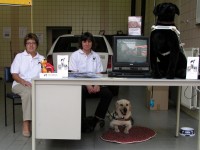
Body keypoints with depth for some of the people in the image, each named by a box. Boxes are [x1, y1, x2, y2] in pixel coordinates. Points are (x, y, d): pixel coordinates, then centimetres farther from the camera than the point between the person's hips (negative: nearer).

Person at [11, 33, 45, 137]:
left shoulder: (41, 58, 19)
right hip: (19, 84, -1)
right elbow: (14, 74, 4)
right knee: (28, 92, -38)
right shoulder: (19, 56, 13)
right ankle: (26, 123, -35)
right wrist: (23, 81, -16)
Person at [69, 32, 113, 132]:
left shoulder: (96, 56, 15)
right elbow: (74, 74, -5)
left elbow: (99, 73, 9)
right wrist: (87, 85, -18)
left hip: (93, 84, 4)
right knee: (81, 93, -36)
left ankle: (95, 121, -7)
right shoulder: (75, 55, 4)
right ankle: (83, 124, -18)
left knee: (107, 93, -20)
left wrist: (97, 85, -13)